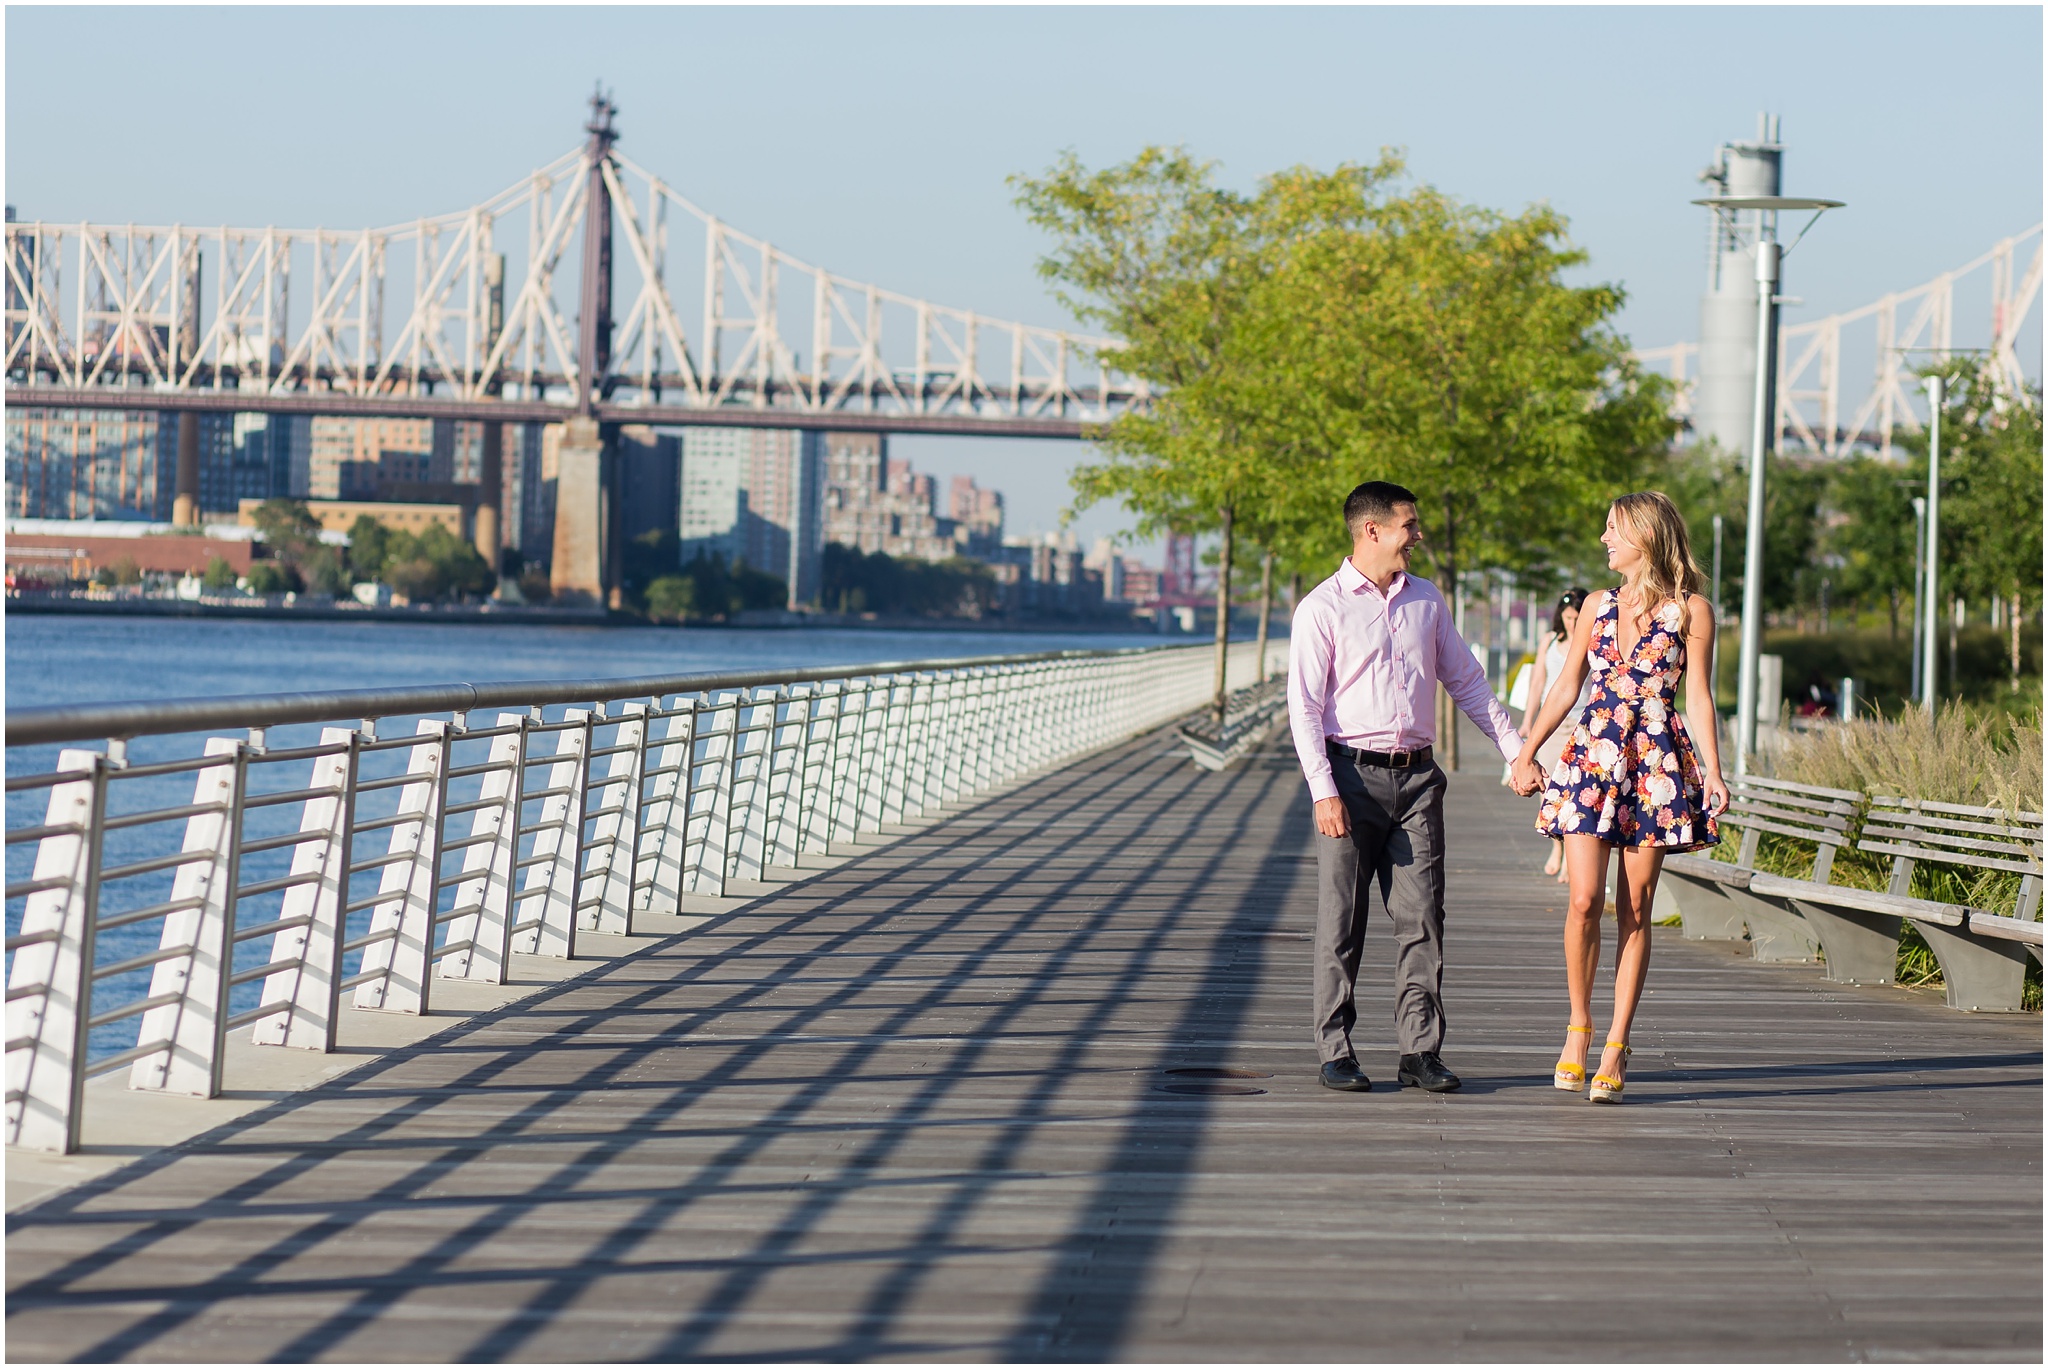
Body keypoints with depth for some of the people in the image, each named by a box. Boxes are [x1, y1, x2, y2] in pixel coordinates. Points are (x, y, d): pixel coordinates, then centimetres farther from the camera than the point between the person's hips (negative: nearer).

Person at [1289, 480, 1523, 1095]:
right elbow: (1304, 706, -6)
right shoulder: (1322, 607, -2)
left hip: (1416, 776, 4)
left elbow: (1467, 682, 22)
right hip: (1351, 773, -4)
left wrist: (1518, 751, 14)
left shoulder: (1426, 600, 15)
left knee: (1422, 918, 0)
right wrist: (1323, 791, -15)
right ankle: (1335, 1050, 4)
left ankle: (1420, 1050, 3)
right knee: (1341, 922, -2)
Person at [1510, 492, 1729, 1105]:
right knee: (1585, 899, -10)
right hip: (1592, 755, 2)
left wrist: (1713, 774, -8)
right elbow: (1565, 686, 16)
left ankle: (1616, 1044, 3)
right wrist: (1525, 753, 12)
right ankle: (1579, 1026, 6)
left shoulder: (1691, 611, 2)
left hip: (1657, 763, -2)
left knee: (1635, 908, -1)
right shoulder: (1598, 607, 12)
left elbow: (1698, 697, 0)